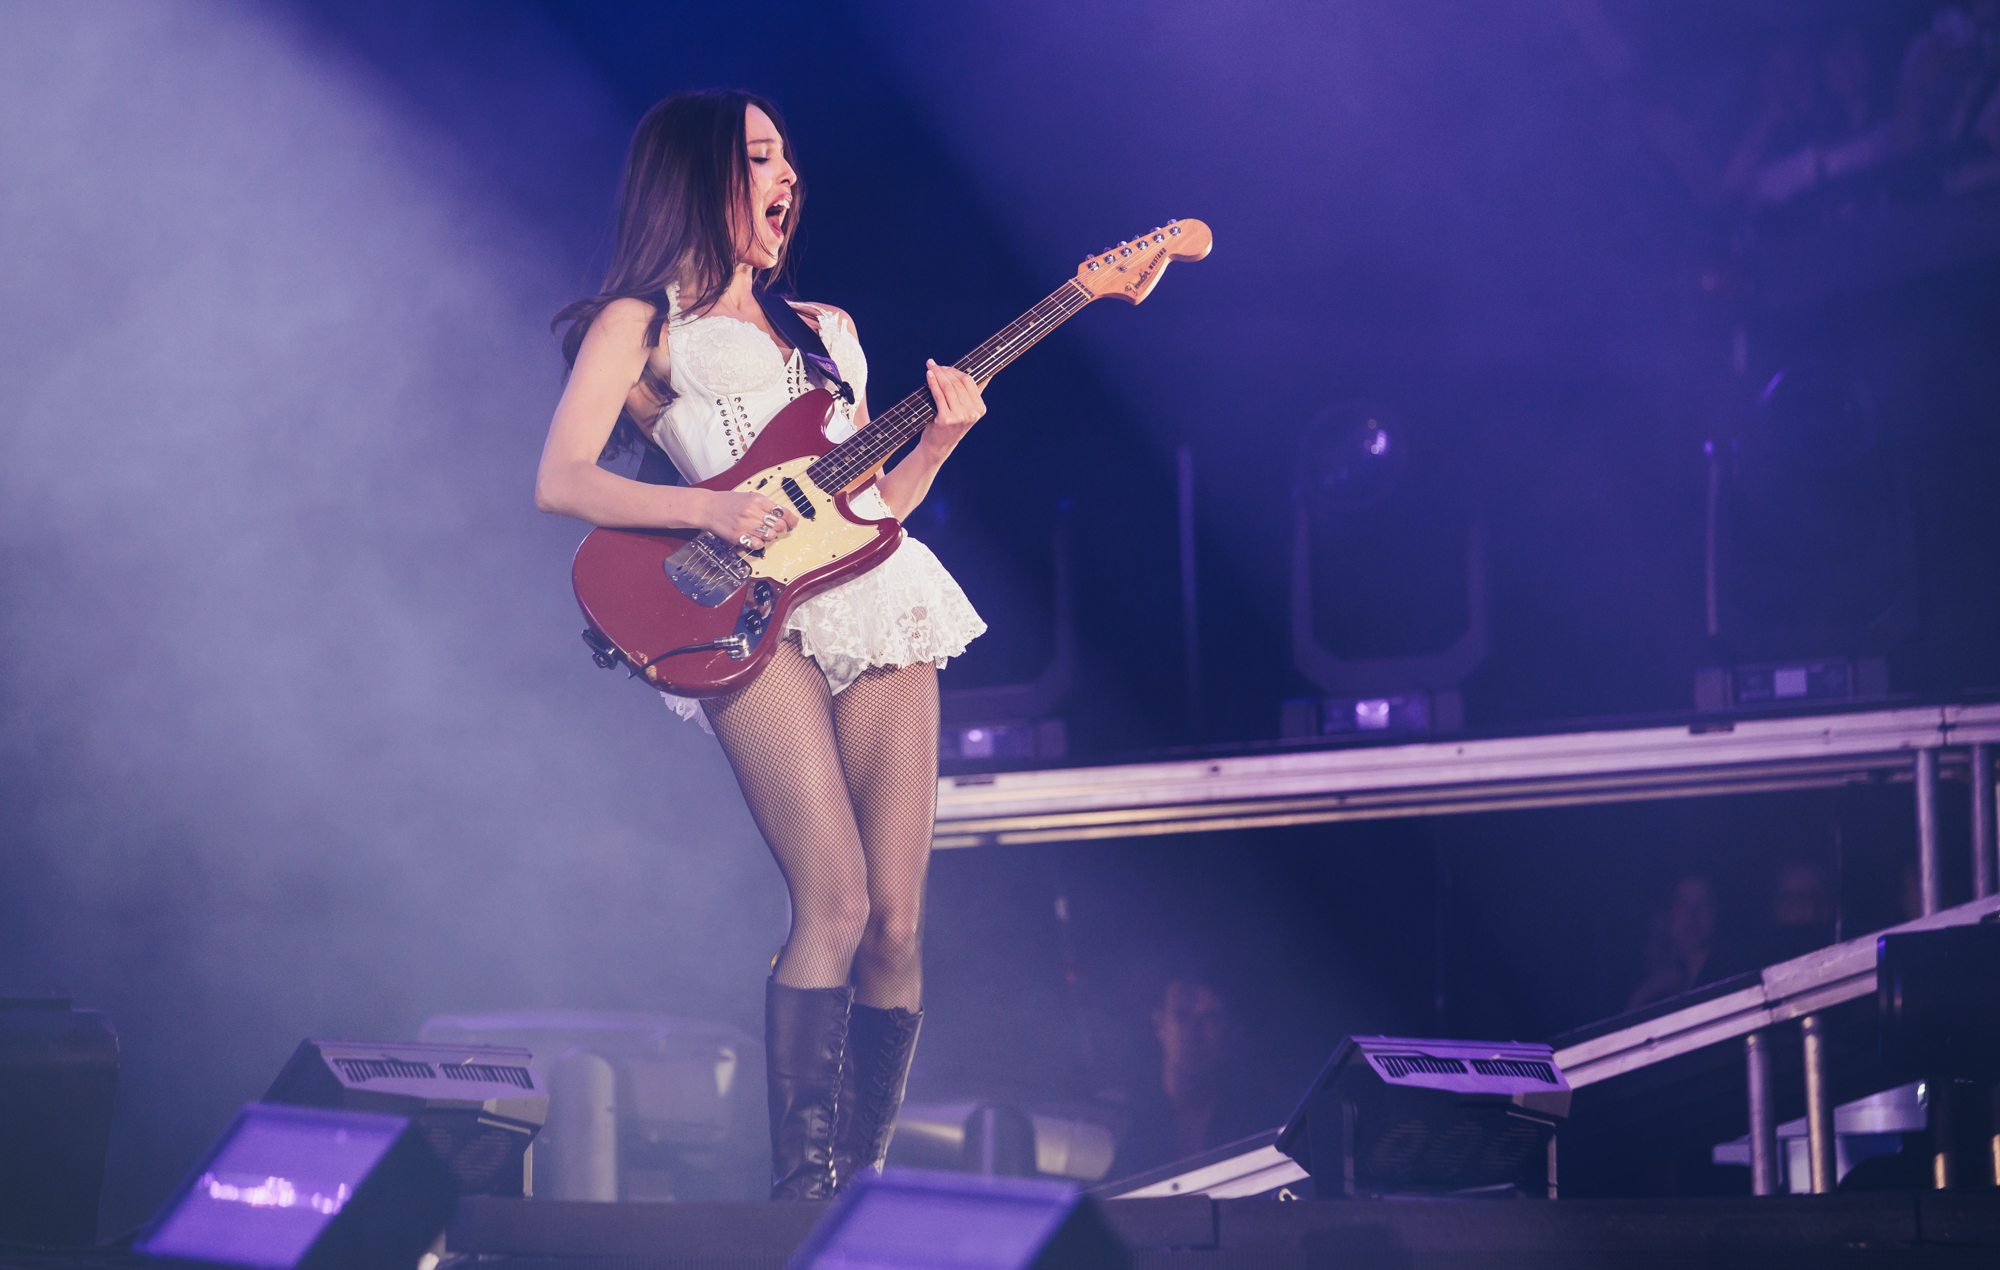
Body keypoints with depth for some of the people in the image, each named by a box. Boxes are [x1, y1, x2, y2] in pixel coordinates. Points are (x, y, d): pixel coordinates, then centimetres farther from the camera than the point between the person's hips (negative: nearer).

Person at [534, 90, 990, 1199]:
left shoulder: (825, 333, 25)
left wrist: (936, 442, 7)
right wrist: (708, 509, -17)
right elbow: (560, 482, -5)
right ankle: (802, 1192, -17)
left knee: (896, 921, -3)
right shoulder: (639, 325, 8)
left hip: (878, 604, 6)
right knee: (835, 907, -20)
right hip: (752, 615, -6)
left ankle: (861, 1182, 4)